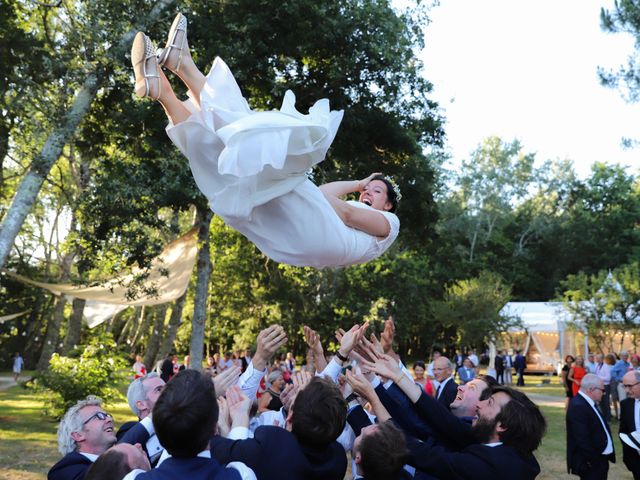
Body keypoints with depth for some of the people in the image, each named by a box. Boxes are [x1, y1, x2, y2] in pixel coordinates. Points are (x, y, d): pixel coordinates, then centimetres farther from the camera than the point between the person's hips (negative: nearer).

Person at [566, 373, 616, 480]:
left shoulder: (588, 402, 8)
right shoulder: (578, 407, -24)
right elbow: (582, 439, -27)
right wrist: (592, 461, -20)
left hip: (599, 458, 10)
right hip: (591, 462, -10)